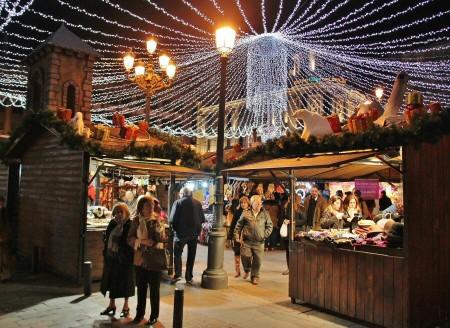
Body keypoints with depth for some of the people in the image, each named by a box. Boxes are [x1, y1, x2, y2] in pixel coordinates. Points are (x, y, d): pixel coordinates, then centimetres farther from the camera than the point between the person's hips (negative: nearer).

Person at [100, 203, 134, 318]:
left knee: (124, 282, 7)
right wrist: (105, 252, 7)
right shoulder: (112, 223, 6)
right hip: (111, 257, 6)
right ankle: (111, 305, 33)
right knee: (111, 280, 15)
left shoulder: (130, 225, -13)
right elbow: (106, 237, 14)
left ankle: (126, 307, 24)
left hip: (124, 259, -6)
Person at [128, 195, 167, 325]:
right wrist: (142, 241, -18)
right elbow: (130, 239, -2)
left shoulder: (157, 220, -6)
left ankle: (154, 315, 22)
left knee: (154, 289, 8)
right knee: (141, 288, 15)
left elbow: (162, 238, -16)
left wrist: (157, 224, -26)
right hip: (140, 258, 2)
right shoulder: (136, 220, -1)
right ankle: (140, 312, 31)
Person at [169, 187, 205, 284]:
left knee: (177, 254, 9)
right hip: (194, 233, 3)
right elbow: (202, 219, 1)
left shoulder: (178, 202, -8)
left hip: (181, 232, -3)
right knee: (191, 255, 13)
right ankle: (189, 277, 16)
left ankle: (177, 274, -4)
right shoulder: (198, 203, 2)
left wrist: (175, 228, 4)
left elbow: (172, 219, -13)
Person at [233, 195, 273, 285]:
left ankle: (255, 276, 22)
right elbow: (239, 225, 7)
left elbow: (269, 226, 9)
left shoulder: (265, 213, 3)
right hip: (247, 241, 0)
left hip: (259, 242, 1)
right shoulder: (246, 213, 1)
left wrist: (265, 235, 0)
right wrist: (236, 236, 2)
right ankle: (247, 269, 25)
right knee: (245, 256, -8)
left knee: (257, 259, 3)